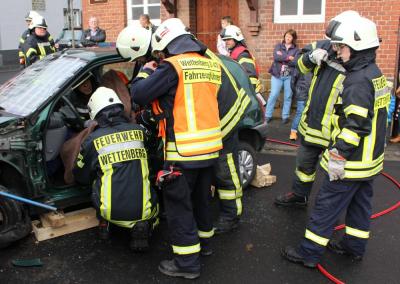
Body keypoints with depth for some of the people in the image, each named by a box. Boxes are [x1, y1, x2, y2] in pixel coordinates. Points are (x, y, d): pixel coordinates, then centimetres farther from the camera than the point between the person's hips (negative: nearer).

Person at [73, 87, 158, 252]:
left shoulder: (93, 140, -5)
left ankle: (104, 224, 20)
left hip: (112, 212, 0)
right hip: (143, 210, 0)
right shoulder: (139, 131, 1)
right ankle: (142, 225, 6)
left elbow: (81, 178, 11)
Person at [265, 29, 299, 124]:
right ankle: (268, 115, 6)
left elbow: (295, 62, -12)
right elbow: (276, 57, -12)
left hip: (289, 76, 1)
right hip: (277, 75, -1)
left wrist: (282, 57, -12)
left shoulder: (296, 49, 4)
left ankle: (285, 116, 18)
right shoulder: (278, 46, 6)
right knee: (273, 95, -4)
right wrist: (288, 58, -14)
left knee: (288, 97, 7)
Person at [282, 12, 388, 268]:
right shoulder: (375, 74, 9)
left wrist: (337, 156, -23)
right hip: (370, 159, 10)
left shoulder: (358, 80, -22)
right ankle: (355, 247, 34)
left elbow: (355, 125, -28)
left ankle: (309, 253, 10)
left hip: (352, 161, -9)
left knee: (326, 207, 0)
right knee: (360, 204, 19)